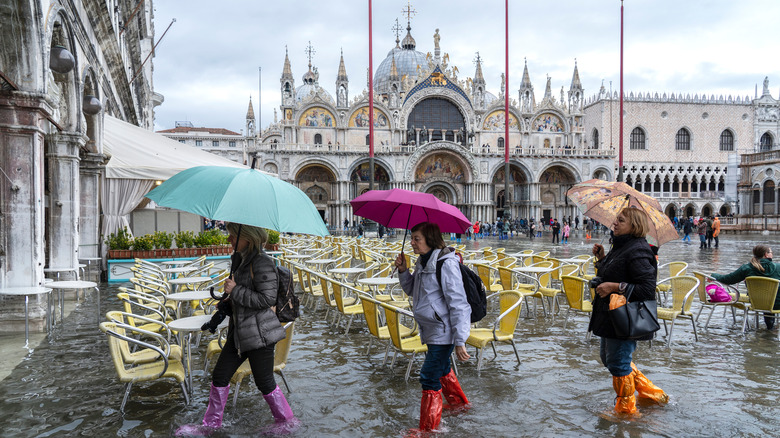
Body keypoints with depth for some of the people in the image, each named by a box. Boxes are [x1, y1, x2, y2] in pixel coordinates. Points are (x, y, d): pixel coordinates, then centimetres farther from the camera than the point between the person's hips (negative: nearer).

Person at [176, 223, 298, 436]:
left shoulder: (262, 262, -20)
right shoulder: (245, 260, 10)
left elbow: (267, 299, -23)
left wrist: (235, 290, -19)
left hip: (258, 333, -9)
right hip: (240, 331, 9)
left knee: (264, 382, 5)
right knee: (220, 376, 13)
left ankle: (287, 421, 25)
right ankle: (210, 424, 30)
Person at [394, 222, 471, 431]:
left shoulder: (446, 264, -22)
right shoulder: (423, 261, 6)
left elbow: (457, 303, -23)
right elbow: (412, 290, 19)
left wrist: (459, 341, -24)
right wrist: (403, 270, -1)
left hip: (444, 331, -9)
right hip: (432, 329, 10)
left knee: (429, 377, -5)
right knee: (442, 370, 26)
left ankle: (428, 429, 11)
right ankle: (459, 404, 49)